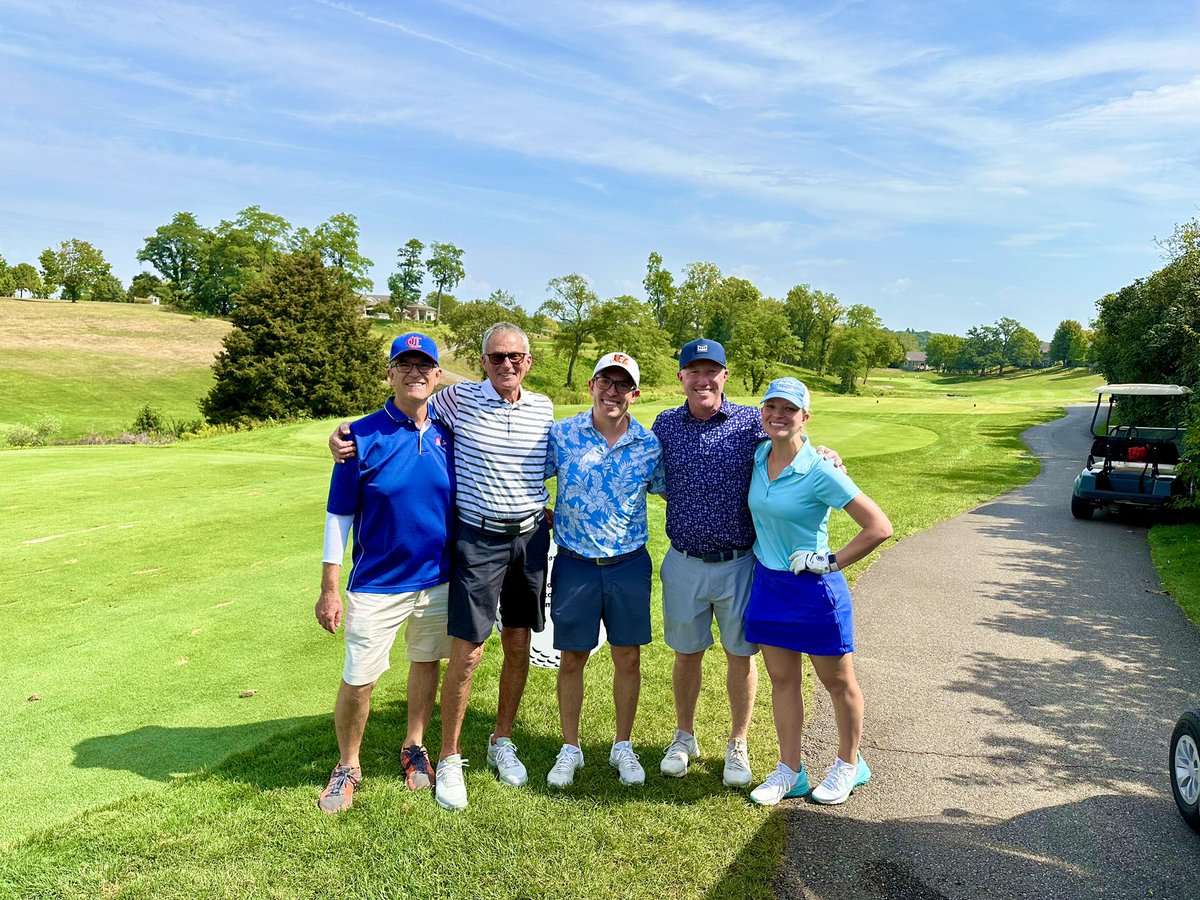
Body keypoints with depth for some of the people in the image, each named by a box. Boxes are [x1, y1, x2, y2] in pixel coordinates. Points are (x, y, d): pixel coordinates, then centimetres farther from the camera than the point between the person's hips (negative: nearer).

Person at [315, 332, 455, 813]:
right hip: (376, 585, -3)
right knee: (358, 680, 3)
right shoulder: (362, 436, -11)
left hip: (438, 579, 3)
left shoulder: (447, 432, -2)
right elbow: (338, 515, -7)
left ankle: (414, 748, 41)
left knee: (426, 663, 17)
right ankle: (347, 767, 29)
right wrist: (330, 588, -8)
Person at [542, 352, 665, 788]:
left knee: (628, 658, 10)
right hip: (575, 564, -1)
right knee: (572, 658, 9)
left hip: (630, 564, 1)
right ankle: (570, 749, 29)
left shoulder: (650, 444, -3)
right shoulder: (561, 434, -6)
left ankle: (623, 747, 31)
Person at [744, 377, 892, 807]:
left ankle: (849, 764, 35)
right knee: (782, 679, 15)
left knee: (837, 682, 14)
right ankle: (790, 771, 30)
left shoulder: (819, 470, -21)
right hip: (767, 582, 6)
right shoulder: (758, 457, -2)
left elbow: (879, 527, -20)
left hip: (813, 587, -6)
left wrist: (831, 562, -16)